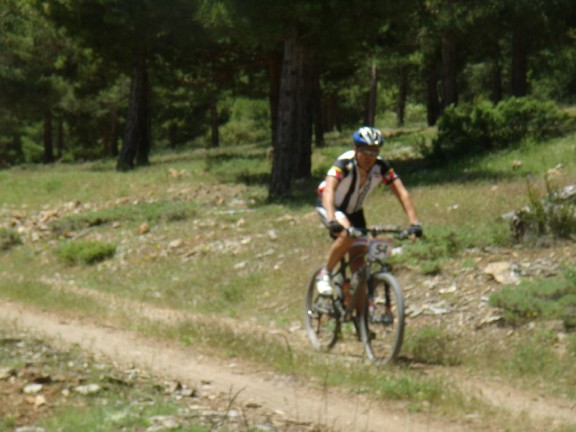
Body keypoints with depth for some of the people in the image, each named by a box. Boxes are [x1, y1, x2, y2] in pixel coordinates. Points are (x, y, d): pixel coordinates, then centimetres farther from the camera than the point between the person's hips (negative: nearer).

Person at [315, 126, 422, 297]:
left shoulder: (381, 166, -21)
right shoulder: (345, 163, -33)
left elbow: (401, 192, -26)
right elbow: (329, 190, -47)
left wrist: (414, 222, -39)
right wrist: (332, 221, -63)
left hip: (354, 211, 5)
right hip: (330, 206, -5)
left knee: (359, 264, -2)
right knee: (347, 234, -35)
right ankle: (325, 275, -15)